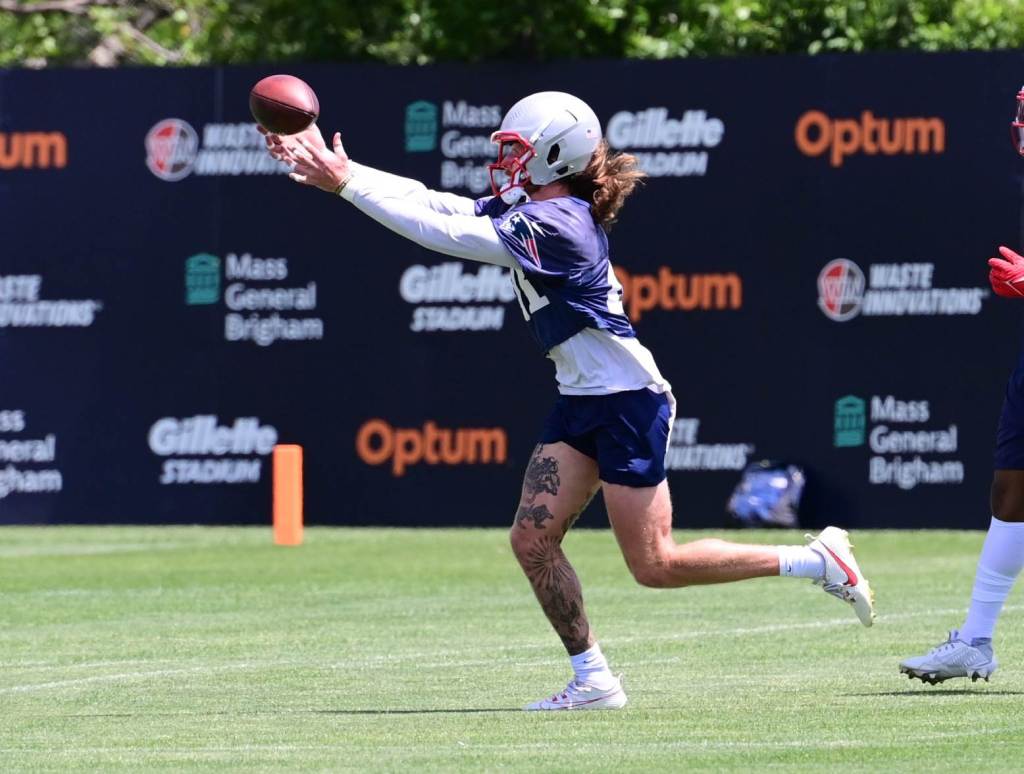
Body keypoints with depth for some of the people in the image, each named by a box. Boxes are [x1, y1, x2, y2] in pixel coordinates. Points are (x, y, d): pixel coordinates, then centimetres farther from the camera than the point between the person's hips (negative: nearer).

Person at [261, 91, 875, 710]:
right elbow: (432, 204, 5)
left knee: (655, 566, -6)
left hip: (629, 401, -10)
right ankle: (594, 682, 7)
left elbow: (441, 233, -24)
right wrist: (337, 170, -1)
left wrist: (345, 183, -22)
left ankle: (816, 560, 4)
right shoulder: (529, 213, 6)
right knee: (533, 541, 0)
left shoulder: (551, 225, -21)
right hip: (582, 403, 10)